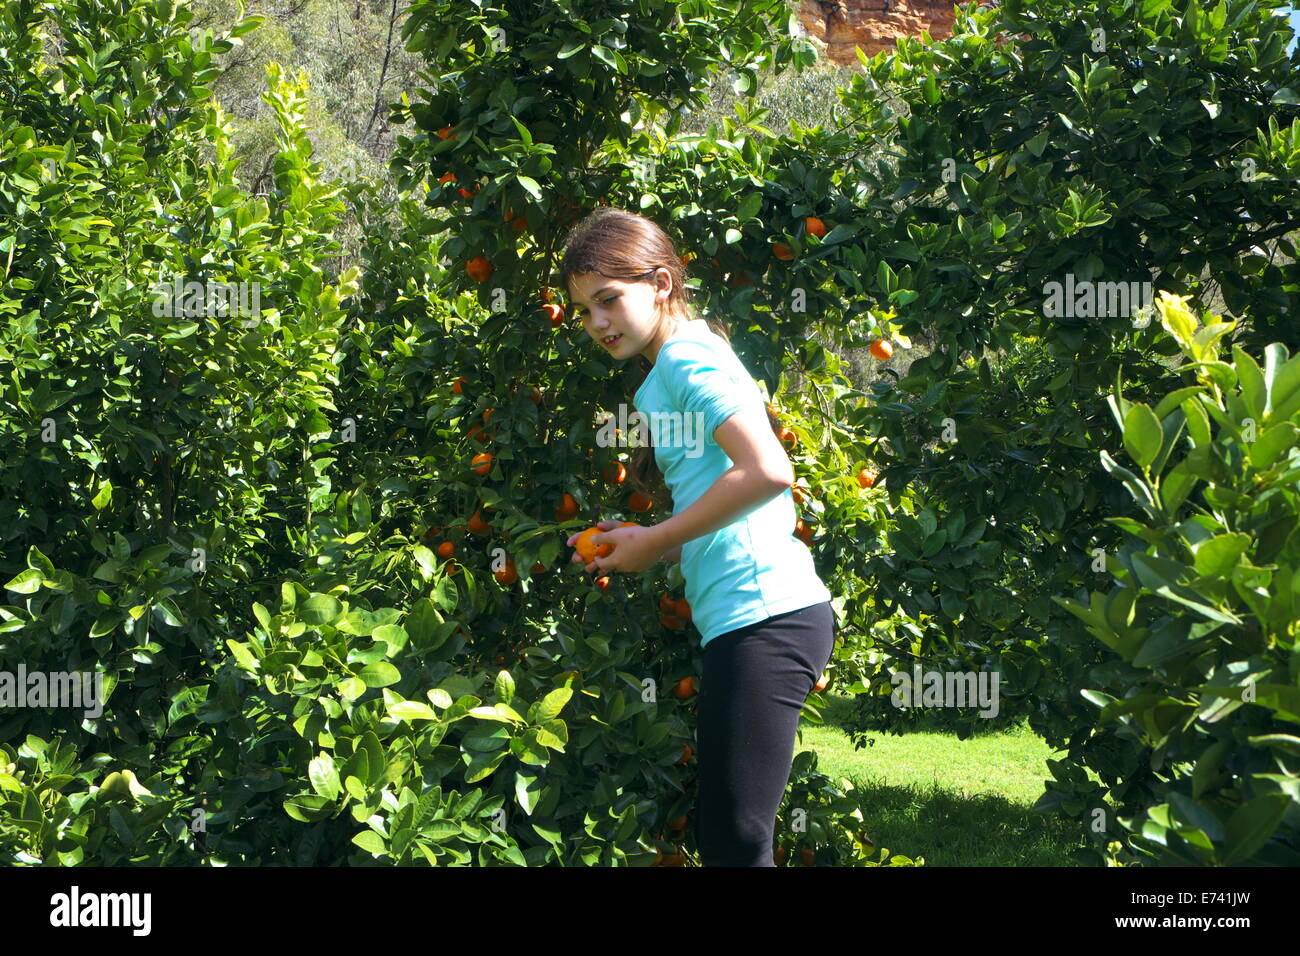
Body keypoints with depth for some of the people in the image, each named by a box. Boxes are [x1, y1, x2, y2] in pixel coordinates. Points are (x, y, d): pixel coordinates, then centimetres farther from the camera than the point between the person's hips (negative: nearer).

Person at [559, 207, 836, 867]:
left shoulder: (686, 355, -6)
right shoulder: (664, 372, 24)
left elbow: (768, 471, -20)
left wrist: (655, 543, -10)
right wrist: (643, 548, 10)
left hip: (762, 615, -11)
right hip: (761, 615, 11)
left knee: (735, 843, -11)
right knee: (721, 837, 12)